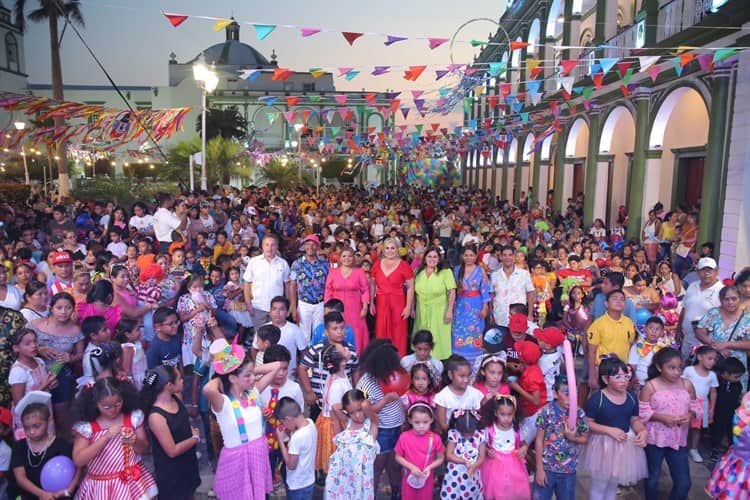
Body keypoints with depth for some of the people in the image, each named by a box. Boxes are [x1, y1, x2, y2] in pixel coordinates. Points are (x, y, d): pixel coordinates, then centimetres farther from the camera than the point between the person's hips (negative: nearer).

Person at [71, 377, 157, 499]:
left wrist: (135, 443, -22)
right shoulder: (86, 425, -11)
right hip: (101, 485, -1)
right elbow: (78, 461, -17)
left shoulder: (133, 416, -7)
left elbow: (144, 449, 0)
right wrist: (106, 436, -25)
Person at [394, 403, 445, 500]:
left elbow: (440, 458, -4)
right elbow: (398, 457, -6)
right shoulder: (404, 437, -17)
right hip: (409, 478, 0)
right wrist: (411, 467, -19)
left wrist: (429, 467, -19)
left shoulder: (435, 438, -17)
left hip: (427, 479, 0)